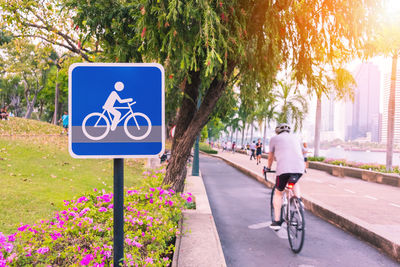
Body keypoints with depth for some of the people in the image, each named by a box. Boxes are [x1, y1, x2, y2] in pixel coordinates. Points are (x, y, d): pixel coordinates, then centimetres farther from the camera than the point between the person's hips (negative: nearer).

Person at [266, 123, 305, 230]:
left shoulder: (274, 138, 17)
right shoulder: (295, 138, 27)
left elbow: (270, 157, 25)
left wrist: (268, 168, 44)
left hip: (284, 169, -3)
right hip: (300, 168, 4)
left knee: (278, 193, 15)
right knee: (295, 183, 36)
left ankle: (277, 221, 14)